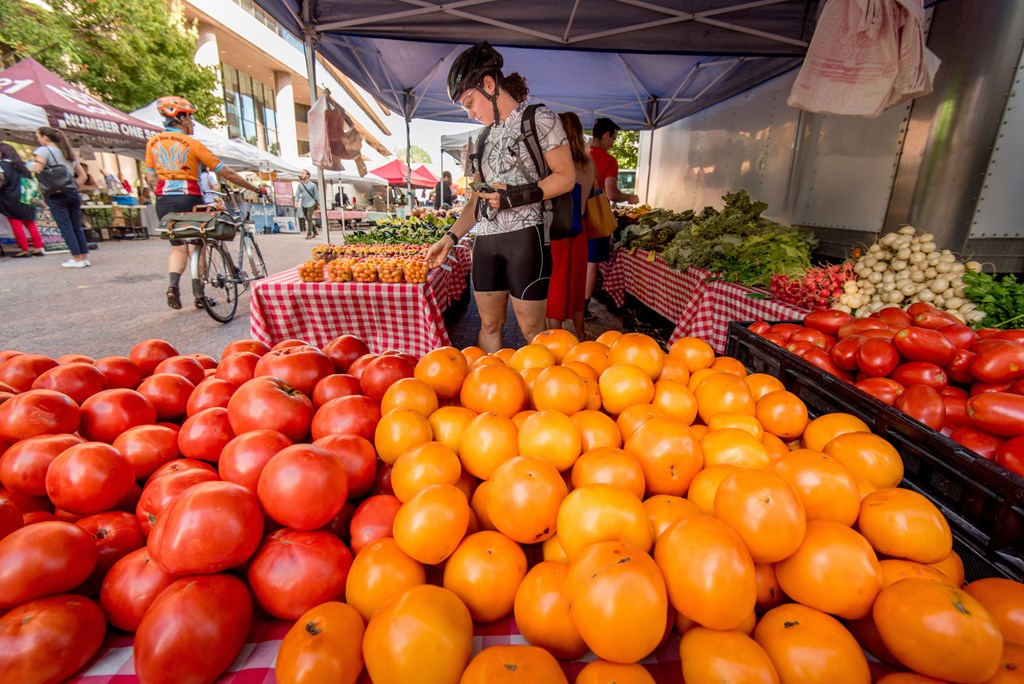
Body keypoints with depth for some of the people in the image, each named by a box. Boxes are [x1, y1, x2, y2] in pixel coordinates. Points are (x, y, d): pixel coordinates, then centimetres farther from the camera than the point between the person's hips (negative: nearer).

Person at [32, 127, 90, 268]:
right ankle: (84, 257, 3)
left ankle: (77, 258, -6)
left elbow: (37, 171, -14)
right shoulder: (68, 153, 18)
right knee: (77, 226, 5)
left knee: (65, 226, -4)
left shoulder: (43, 150, -2)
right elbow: (83, 175, 17)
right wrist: (73, 187, 12)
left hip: (56, 194, -6)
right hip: (73, 193, 6)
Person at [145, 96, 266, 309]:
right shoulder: (192, 143, -6)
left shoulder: (153, 142, 8)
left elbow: (151, 178, 7)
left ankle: (173, 285, -13)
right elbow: (227, 174, -6)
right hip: (189, 199, -4)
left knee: (178, 247, 13)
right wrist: (255, 189, 1)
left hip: (164, 201, 4)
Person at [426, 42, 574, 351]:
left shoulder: (539, 119, 2)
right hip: (486, 240, 7)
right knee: (489, 324, 8)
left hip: (525, 235, -6)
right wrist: (449, 238, 14)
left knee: (531, 330, -4)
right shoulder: (486, 137, 21)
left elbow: (566, 177, -4)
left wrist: (518, 196, -15)